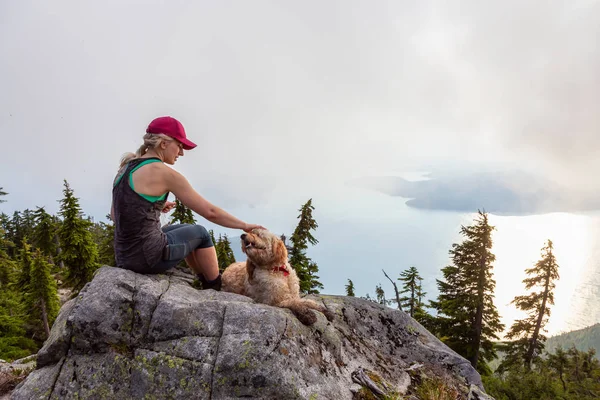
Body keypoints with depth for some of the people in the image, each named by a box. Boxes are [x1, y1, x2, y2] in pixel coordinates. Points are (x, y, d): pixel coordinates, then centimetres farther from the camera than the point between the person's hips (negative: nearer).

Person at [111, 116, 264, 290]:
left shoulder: (126, 167, 8)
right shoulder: (163, 173, -15)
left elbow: (115, 215, 15)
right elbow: (210, 212, -13)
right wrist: (245, 226, -1)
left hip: (124, 255, 8)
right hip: (148, 256, -8)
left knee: (185, 229, 29)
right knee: (200, 233, 18)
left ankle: (207, 282, 42)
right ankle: (218, 289, 32)